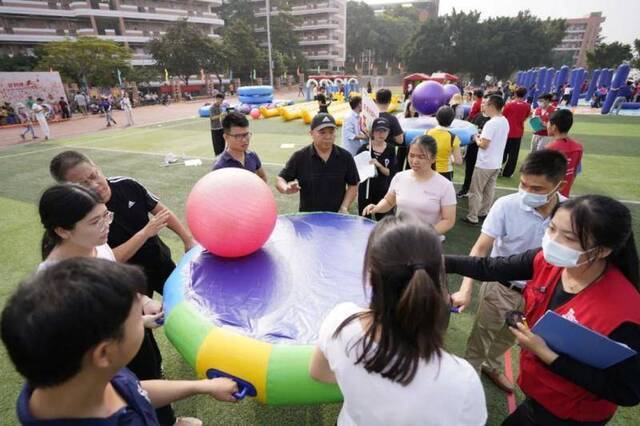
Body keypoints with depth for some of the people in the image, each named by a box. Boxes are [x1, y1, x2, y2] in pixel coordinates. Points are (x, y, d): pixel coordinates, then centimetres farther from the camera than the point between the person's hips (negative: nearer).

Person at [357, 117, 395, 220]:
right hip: (365, 190, -1)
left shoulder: (390, 149, -2)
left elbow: (389, 172, -5)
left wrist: (378, 165, -21)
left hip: (383, 191, 2)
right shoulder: (364, 148, -7)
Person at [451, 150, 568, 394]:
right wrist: (465, 290, -33)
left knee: (508, 337, 26)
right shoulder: (506, 205, -25)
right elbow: (480, 249, -23)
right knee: (481, 337, 14)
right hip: (501, 287, -3)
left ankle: (492, 366, 54)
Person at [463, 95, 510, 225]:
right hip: (497, 163, 9)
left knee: (475, 191, 1)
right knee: (489, 190, 17)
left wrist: (477, 139, -4)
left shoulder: (491, 123, -21)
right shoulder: (505, 122, 7)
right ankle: (483, 213, 27)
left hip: (484, 164, -9)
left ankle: (473, 217, 7)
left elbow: (483, 145, -23)